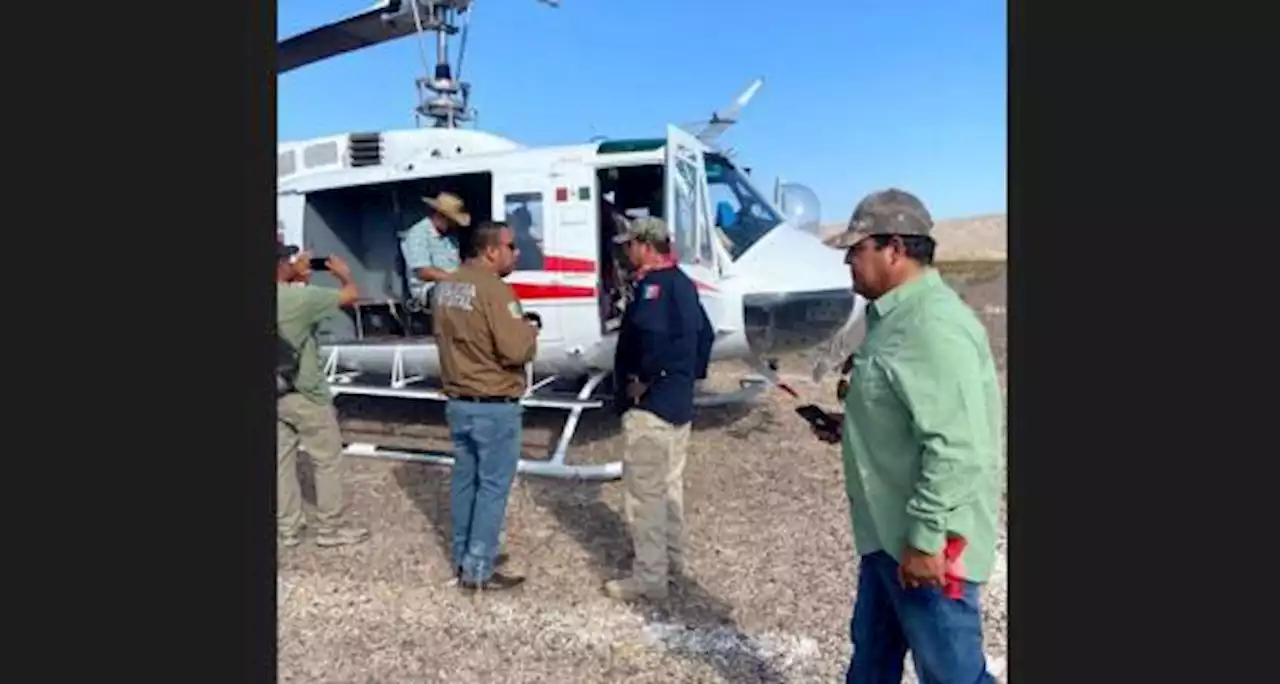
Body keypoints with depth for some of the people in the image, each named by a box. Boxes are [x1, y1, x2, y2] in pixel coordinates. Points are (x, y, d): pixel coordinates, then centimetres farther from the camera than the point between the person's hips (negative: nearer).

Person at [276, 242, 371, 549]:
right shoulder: (300, 297, -22)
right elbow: (351, 295, -13)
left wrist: (298, 275, 20)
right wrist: (344, 274, 6)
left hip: (279, 394, 7)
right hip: (305, 395, -7)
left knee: (282, 460, 14)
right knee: (328, 460, 6)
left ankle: (288, 529, 24)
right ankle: (330, 529, 14)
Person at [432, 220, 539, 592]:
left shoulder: (445, 287, 7)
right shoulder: (495, 289, -20)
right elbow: (518, 351, -24)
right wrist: (529, 330, -4)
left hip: (457, 402, 8)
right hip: (494, 407, -8)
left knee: (465, 480, 17)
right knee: (493, 486, 2)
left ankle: (463, 556, 29)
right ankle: (478, 570, 8)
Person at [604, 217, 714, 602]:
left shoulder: (653, 284, -18)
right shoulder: (682, 282, 13)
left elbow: (652, 333, -37)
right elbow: (704, 334, 20)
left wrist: (643, 381, -26)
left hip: (650, 405, -10)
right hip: (679, 402, 10)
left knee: (645, 491, -2)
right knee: (670, 484, 20)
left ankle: (649, 578, 6)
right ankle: (672, 559, 33)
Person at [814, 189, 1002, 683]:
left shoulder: (933, 325, -24)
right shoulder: (898, 316, 10)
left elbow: (955, 448, -28)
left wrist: (925, 538, -24)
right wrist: (853, 426, 10)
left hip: (928, 543, -10)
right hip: (890, 533, 10)